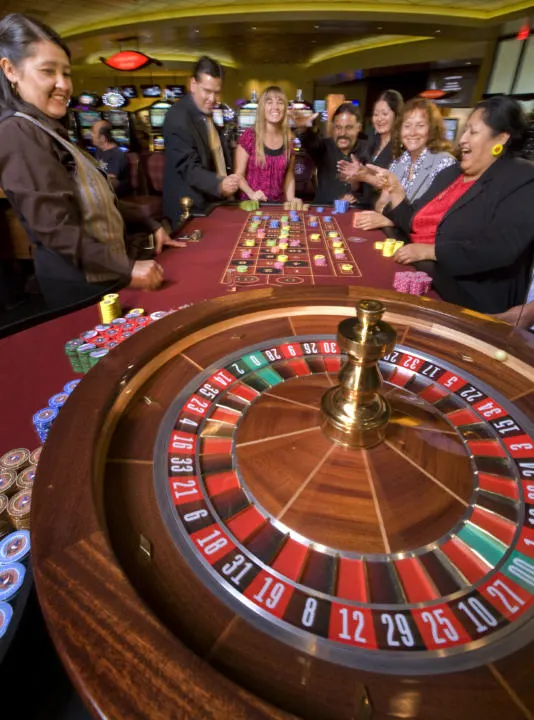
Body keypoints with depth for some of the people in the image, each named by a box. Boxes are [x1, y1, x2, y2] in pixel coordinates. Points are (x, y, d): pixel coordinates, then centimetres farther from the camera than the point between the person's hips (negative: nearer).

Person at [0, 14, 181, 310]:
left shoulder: (50, 131, 16)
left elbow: (98, 202, 18)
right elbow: (54, 226, -24)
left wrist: (149, 227, 15)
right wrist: (126, 269, -27)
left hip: (99, 271, 10)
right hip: (76, 279, -10)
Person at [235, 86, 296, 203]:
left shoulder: (288, 139, 6)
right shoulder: (249, 136, -4)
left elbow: (289, 175, 13)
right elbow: (239, 174, -3)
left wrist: (291, 202, -2)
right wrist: (251, 193, -21)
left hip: (278, 204, 3)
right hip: (251, 203, -3)